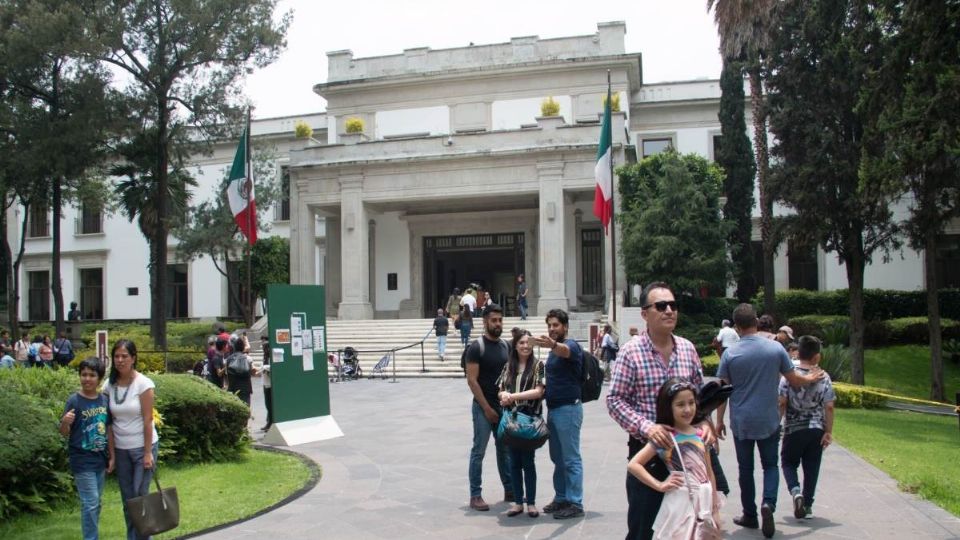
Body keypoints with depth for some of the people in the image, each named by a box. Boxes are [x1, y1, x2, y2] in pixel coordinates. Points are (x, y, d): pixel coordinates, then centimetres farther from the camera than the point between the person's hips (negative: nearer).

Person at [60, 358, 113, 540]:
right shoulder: (74, 400, -12)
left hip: (100, 459, 5)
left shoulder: (105, 400, 2)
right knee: (90, 503, -5)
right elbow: (64, 433, -9)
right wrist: (65, 422, -31)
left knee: (96, 503, 15)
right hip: (82, 460, -5)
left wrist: (111, 456, 12)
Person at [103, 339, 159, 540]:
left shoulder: (143, 383, -14)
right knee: (127, 498, 11)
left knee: (140, 496, -1)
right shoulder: (109, 385, -2)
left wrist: (148, 452, -13)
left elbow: (147, 420, -13)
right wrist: (111, 453, 1)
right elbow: (109, 422, 2)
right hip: (121, 449, 4)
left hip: (142, 447, -4)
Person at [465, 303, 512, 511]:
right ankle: (475, 495, 6)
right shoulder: (476, 347, -10)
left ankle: (509, 490, 24)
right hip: (483, 407, -6)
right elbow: (472, 380, -13)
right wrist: (487, 408, -14)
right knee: (479, 451, -1)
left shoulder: (505, 346, 8)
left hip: (504, 406, 6)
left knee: (505, 449, 14)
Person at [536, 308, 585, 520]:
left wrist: (552, 345, -59)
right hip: (553, 408, 9)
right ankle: (561, 498, 25)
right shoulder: (554, 349, 16)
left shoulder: (571, 345, -12)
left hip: (568, 408, -9)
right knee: (558, 458, 15)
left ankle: (575, 504, 2)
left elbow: (564, 351, -38)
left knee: (571, 459, -3)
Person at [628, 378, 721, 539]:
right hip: (681, 504, -5)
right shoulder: (665, 437, -9)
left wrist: (715, 510, 11)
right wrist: (660, 485, -14)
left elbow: (709, 473, 11)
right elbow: (633, 465, -12)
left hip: (704, 503, 5)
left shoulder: (700, 435, 6)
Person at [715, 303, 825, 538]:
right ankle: (768, 503, -9)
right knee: (770, 465, 14)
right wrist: (811, 378, 26)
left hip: (741, 422, 0)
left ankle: (750, 515, 20)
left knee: (746, 469, 13)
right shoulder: (776, 348, -7)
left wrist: (719, 421, 6)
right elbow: (794, 380, 4)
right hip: (769, 421, 0)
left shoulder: (730, 354, -8)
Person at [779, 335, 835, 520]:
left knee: (789, 462, 14)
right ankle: (808, 505, 16)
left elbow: (781, 403, -9)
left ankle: (795, 490, -12)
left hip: (794, 429, -1)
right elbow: (829, 408, -5)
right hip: (816, 429, 1)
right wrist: (828, 432, 1)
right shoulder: (824, 378, -5)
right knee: (811, 468, 12)